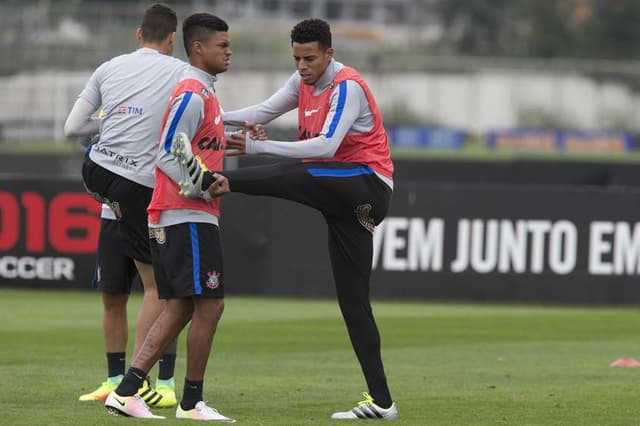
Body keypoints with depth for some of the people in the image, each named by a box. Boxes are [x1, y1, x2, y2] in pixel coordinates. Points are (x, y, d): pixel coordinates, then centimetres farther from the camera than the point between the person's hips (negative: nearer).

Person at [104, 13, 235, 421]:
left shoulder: (204, 93, 18)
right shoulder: (192, 95, -13)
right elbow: (169, 156, -19)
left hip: (174, 218, 10)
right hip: (188, 217, -10)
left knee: (179, 308, 8)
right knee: (209, 306, -6)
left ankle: (127, 391, 2)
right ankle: (192, 402, 1)